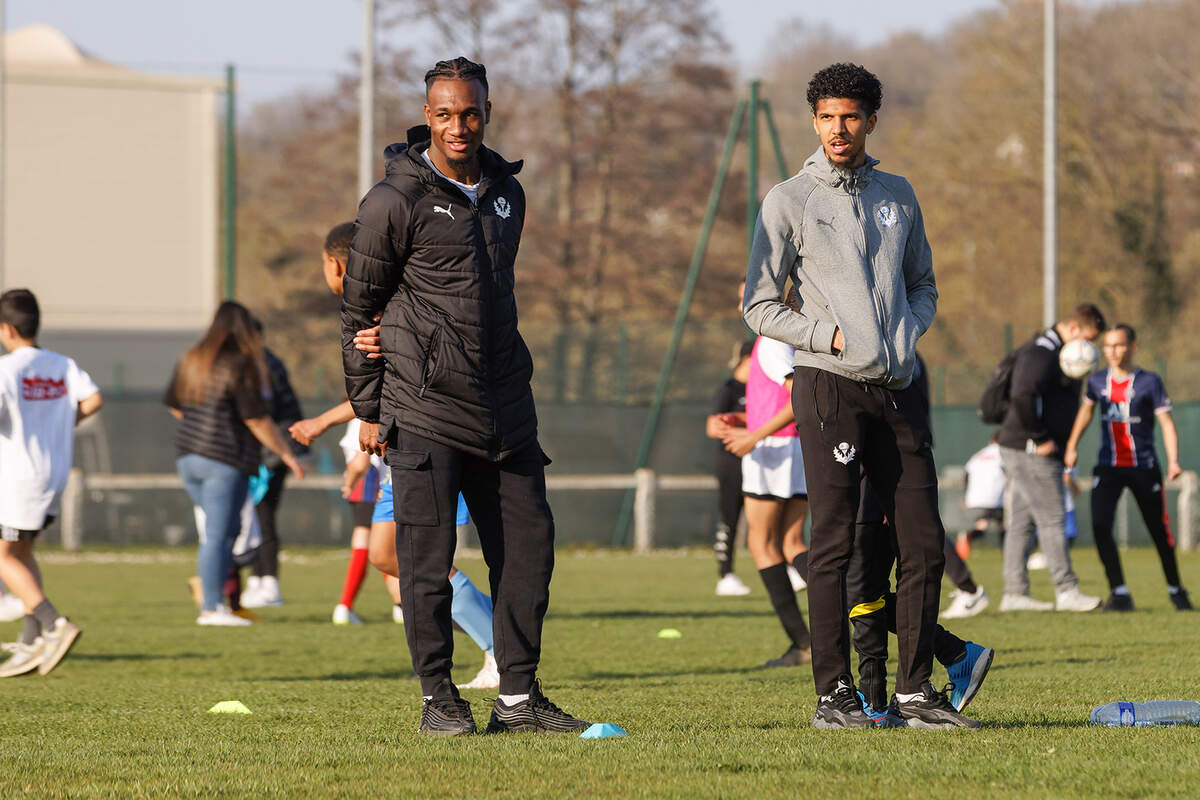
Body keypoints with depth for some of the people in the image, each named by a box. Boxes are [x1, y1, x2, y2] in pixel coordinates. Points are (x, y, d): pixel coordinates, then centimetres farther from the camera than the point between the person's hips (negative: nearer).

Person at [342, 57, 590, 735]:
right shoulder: (396, 200, -7)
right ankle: (439, 698, 7)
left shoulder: (506, 191, 12)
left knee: (529, 545, 4)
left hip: (505, 409, 6)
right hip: (425, 409, -6)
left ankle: (519, 696, 11)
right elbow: (359, 309, -2)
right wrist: (368, 410, -3)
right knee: (428, 557, -3)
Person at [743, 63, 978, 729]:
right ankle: (834, 694, -4)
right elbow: (760, 306, 1)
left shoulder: (898, 197, 15)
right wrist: (832, 336, -9)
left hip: (896, 388, 5)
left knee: (924, 543, 2)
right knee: (833, 542, -7)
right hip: (828, 382, -5)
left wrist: (906, 335, 4)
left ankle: (914, 690, 9)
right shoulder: (789, 201, 2)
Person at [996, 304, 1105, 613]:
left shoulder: (1054, 354, 18)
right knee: (1052, 519, -8)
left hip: (1031, 451, 10)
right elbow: (1023, 396, -28)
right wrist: (1039, 439, -22)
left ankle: (1014, 591, 11)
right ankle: (1067, 591, -7)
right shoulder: (1041, 353, -15)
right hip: (1028, 450, -10)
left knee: (1023, 521, 9)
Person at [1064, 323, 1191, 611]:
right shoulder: (1098, 381, 4)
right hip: (1108, 466, 3)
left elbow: (1167, 422, -11)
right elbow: (1086, 410, 24)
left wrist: (1173, 461, -24)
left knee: (1159, 531, 5)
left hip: (1144, 467, -3)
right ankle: (1120, 594, -13)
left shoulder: (1149, 382, -8)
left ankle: (1176, 590, 26)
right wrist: (1072, 446, 25)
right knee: (1100, 525, -17)